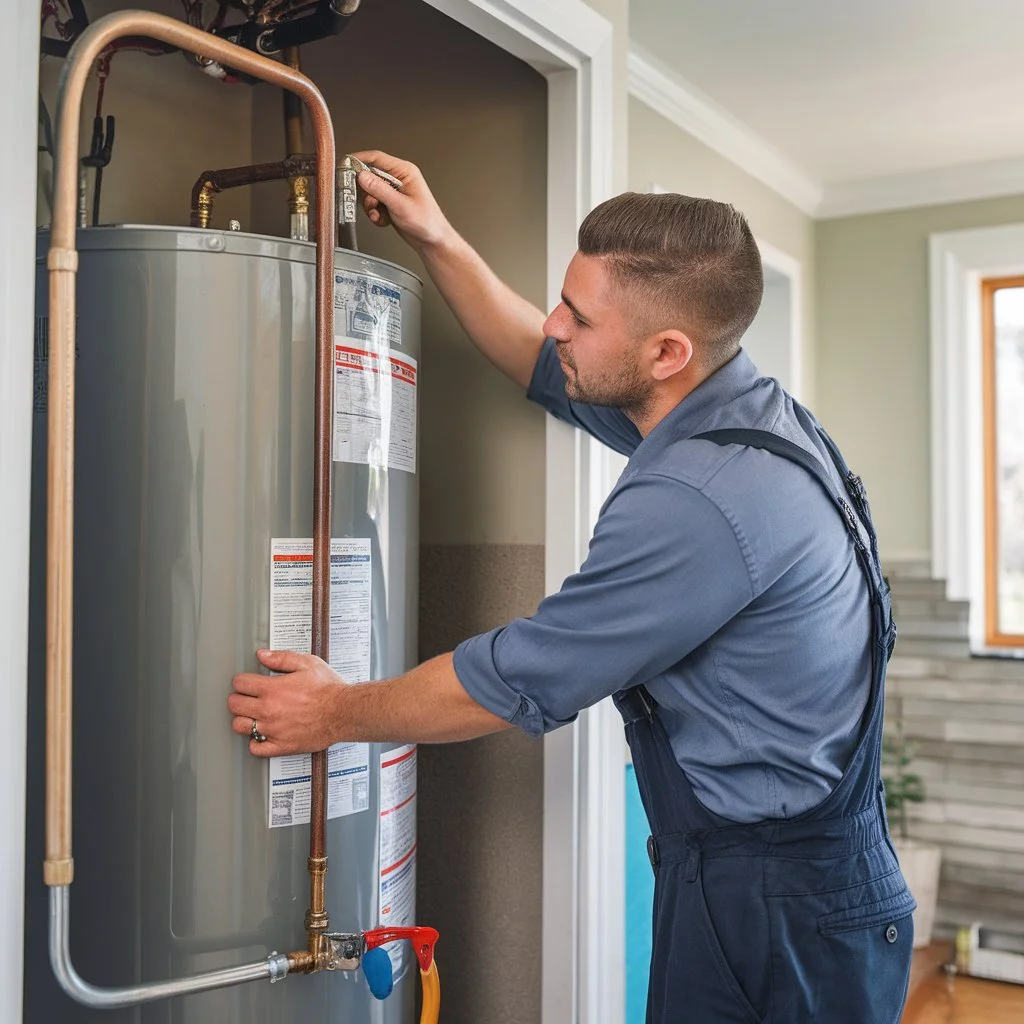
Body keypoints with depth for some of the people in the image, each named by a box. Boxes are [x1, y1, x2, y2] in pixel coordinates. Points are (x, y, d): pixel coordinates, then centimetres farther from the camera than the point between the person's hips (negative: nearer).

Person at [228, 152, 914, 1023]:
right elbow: (541, 364, 16)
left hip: (776, 910, -9)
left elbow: (517, 683, -20)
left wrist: (339, 713, -6)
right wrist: (437, 241, 14)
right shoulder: (737, 405, 1)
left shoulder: (699, 502, -30)